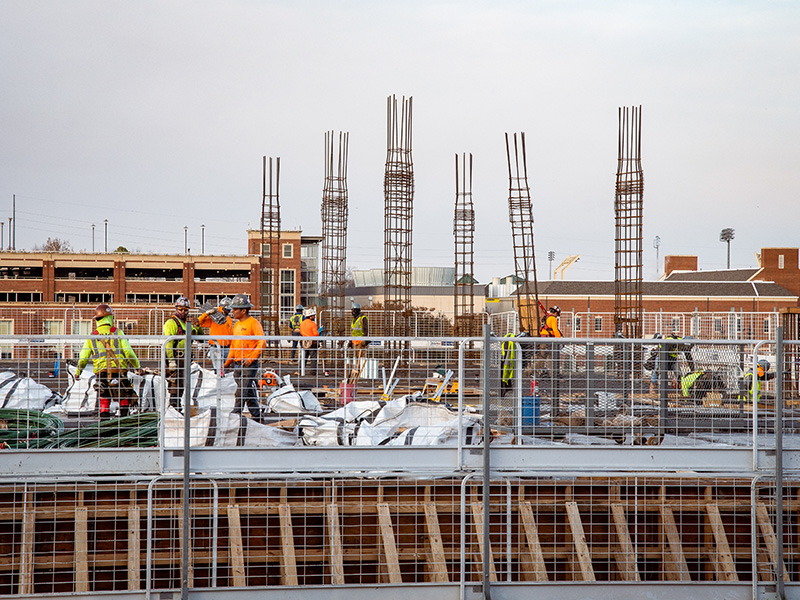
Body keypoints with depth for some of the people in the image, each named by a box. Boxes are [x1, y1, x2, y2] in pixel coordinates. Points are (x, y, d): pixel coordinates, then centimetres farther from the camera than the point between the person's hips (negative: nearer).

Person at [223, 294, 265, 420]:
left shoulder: (254, 323, -8)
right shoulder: (237, 325, 17)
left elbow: (262, 343, -14)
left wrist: (251, 358, -19)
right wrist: (228, 362, 19)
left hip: (249, 364, -8)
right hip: (237, 364, 8)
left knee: (242, 391, -13)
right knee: (249, 391, 11)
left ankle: (236, 413, -14)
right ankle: (256, 415, 17)